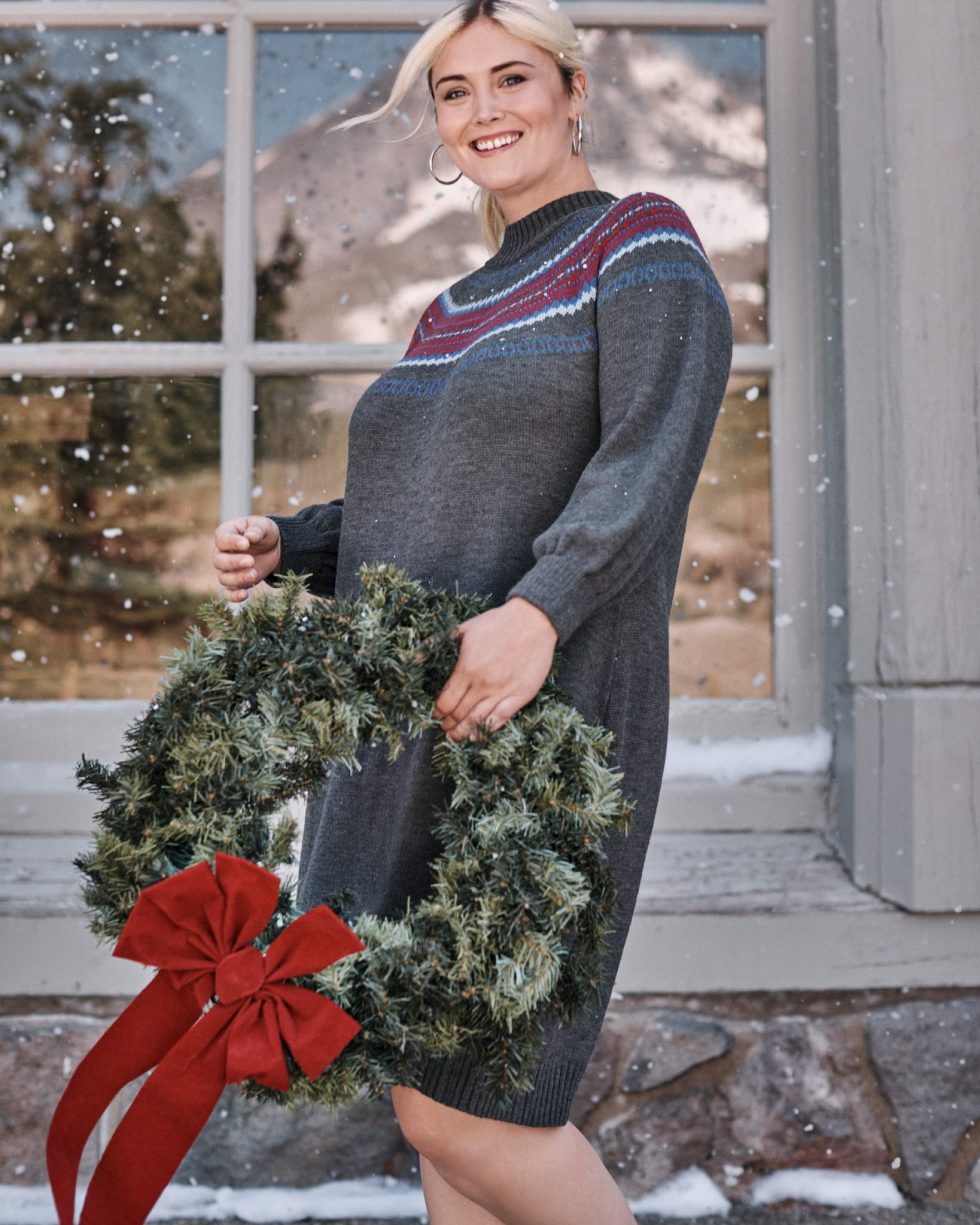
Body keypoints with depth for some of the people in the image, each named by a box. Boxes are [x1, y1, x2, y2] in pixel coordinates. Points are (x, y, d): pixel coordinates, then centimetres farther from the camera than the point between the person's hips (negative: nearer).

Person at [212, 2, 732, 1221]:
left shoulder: (645, 245, -1)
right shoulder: (454, 315, 22)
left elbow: (649, 465, -17)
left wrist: (536, 615, -33)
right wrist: (278, 549, 3)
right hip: (404, 725, 8)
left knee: (451, 1106, -7)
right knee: (438, 1078, 12)